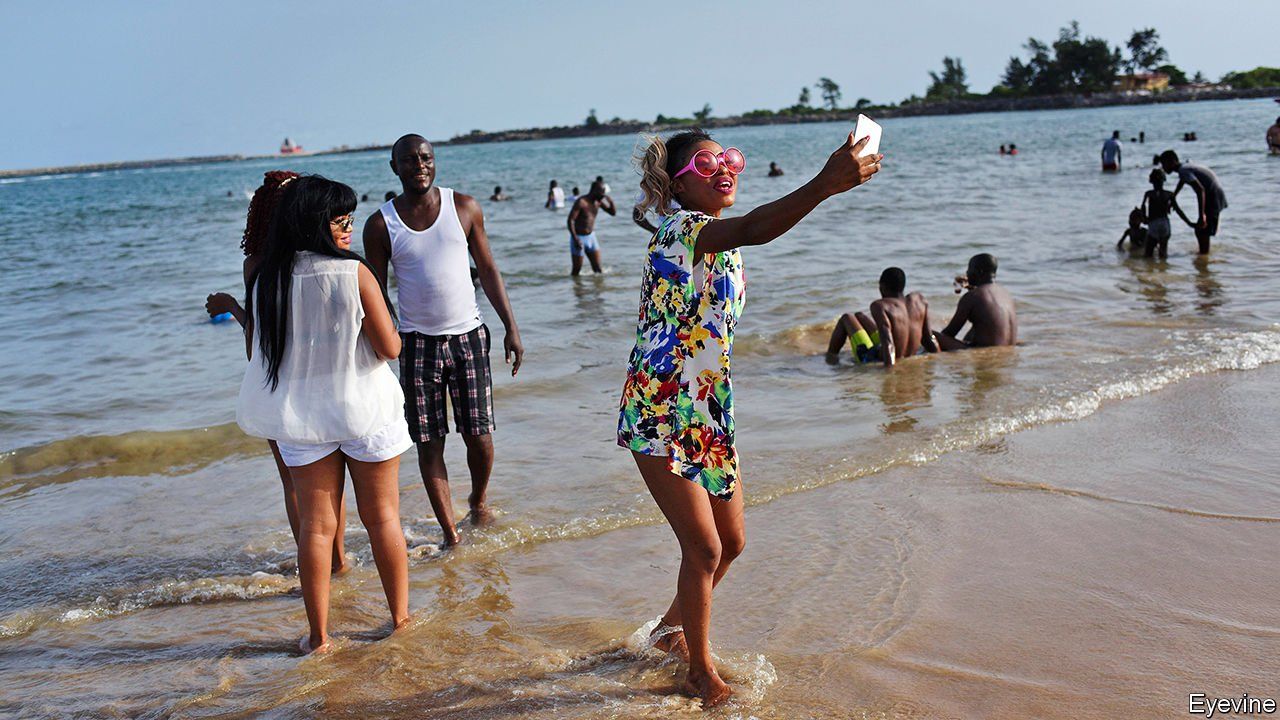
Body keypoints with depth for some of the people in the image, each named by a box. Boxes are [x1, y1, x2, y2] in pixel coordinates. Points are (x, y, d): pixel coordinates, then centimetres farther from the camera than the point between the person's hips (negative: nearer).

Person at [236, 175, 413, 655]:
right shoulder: (354, 273, -16)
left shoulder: (265, 279, -4)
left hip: (299, 418, 3)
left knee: (315, 524, 11)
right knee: (382, 517, 13)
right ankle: (400, 616, 24)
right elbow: (389, 347, -15)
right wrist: (378, 325, 6)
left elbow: (254, 350, 7)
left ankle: (318, 635, 16)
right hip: (365, 410, -3)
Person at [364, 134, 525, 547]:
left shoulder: (464, 208, 2)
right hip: (417, 343, -1)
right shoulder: (381, 225, -2)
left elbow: (487, 269, 7)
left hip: (468, 335, 1)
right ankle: (449, 533, 11)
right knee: (429, 444, 0)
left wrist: (511, 326, 3)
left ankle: (479, 501, 31)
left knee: (479, 437, 1)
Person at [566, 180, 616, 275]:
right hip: (579, 238, -6)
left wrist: (611, 202, -9)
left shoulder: (598, 201, 2)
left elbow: (613, 212, 12)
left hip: (591, 236, 6)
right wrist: (576, 240, -28)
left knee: (598, 268, 4)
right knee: (577, 270, -1)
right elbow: (570, 220, -23)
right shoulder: (581, 202, -19)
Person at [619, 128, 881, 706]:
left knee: (731, 543, 15)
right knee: (705, 548, -3)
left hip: (708, 412, 9)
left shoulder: (720, 240, 11)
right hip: (659, 415, -9)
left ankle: (671, 628, 41)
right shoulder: (680, 227, -18)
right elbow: (751, 229, -41)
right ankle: (701, 670, 20)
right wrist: (824, 185, -53)